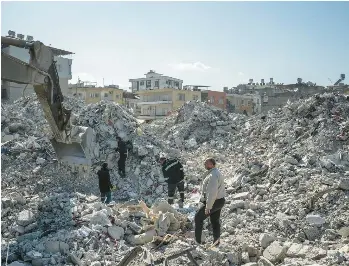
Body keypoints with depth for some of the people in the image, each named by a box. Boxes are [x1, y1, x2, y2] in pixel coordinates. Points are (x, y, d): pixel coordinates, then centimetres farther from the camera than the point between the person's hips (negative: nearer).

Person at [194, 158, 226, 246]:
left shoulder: (212, 176, -24)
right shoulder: (216, 173, 11)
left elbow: (212, 193, -28)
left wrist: (208, 206, -26)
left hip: (213, 202, -10)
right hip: (219, 200, 10)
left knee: (198, 217, 2)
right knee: (215, 221, 17)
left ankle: (197, 240, 7)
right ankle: (216, 241, 26)